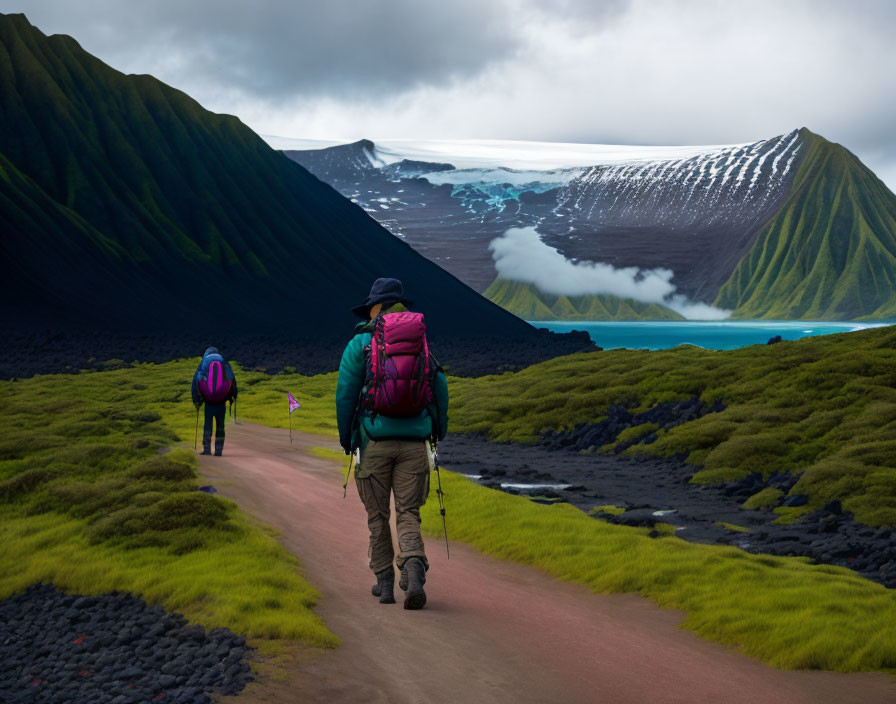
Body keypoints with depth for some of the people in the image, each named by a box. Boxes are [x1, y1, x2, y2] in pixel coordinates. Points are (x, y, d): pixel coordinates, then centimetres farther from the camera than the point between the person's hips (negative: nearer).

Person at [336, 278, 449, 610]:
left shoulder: (360, 343, 0)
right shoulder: (422, 342, 10)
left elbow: (345, 395, -1)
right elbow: (440, 389, 12)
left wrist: (346, 438, 10)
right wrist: (438, 432, 24)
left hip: (375, 440, -2)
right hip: (414, 442, 2)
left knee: (378, 516, 12)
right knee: (408, 514, 4)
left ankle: (384, 582, 18)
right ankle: (414, 570, -19)